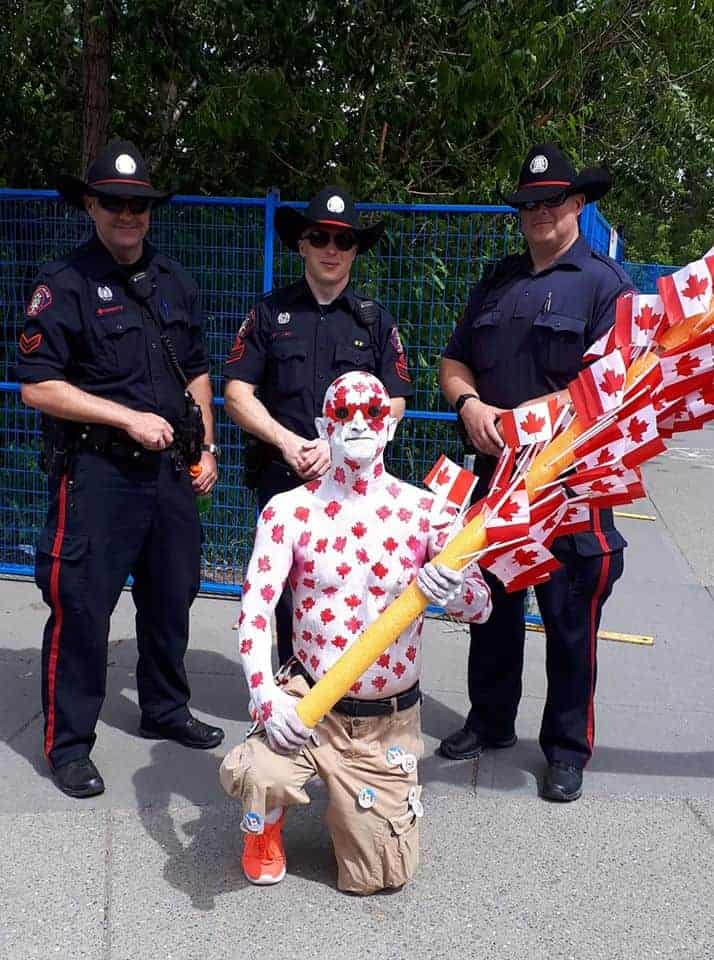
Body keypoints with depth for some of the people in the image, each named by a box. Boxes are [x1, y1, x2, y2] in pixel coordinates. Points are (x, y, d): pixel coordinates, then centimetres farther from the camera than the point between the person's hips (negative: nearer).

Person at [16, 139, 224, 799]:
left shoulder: (174, 282, 12)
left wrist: (205, 449, 12)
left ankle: (166, 710, 35)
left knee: (171, 595, 16)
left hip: (170, 468, 6)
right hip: (95, 473, -6)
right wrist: (130, 418, -16)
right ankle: (68, 744, 12)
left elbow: (196, 372, 19)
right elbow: (37, 386, -13)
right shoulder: (66, 284, -8)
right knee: (81, 605, -3)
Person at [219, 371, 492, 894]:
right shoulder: (290, 510, -7)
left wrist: (455, 591, -35)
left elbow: (481, 605, -10)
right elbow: (256, 603, -12)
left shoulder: (426, 511, -5)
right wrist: (265, 694, -27)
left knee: (381, 877, 2)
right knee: (254, 776, -33)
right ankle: (266, 828, 8)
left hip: (390, 720, 1)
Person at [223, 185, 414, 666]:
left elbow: (393, 404, 5)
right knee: (288, 596, 4)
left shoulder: (376, 320, 10)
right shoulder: (270, 313, 9)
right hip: (283, 478, 0)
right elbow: (238, 393, 5)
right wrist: (286, 442, -10)